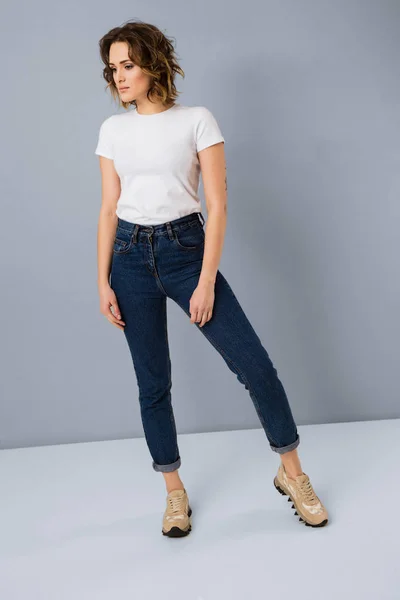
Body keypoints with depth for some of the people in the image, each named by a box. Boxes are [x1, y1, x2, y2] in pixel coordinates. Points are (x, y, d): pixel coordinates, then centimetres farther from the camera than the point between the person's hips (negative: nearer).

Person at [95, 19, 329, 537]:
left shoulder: (197, 120, -2)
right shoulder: (112, 130, 7)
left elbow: (217, 204, -6)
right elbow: (108, 209, 8)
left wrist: (207, 281, -13)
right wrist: (103, 282, 2)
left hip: (186, 248, -3)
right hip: (131, 257, 3)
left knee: (254, 364, -6)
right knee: (152, 382, 6)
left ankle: (291, 473, 15)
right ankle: (175, 492, 22)